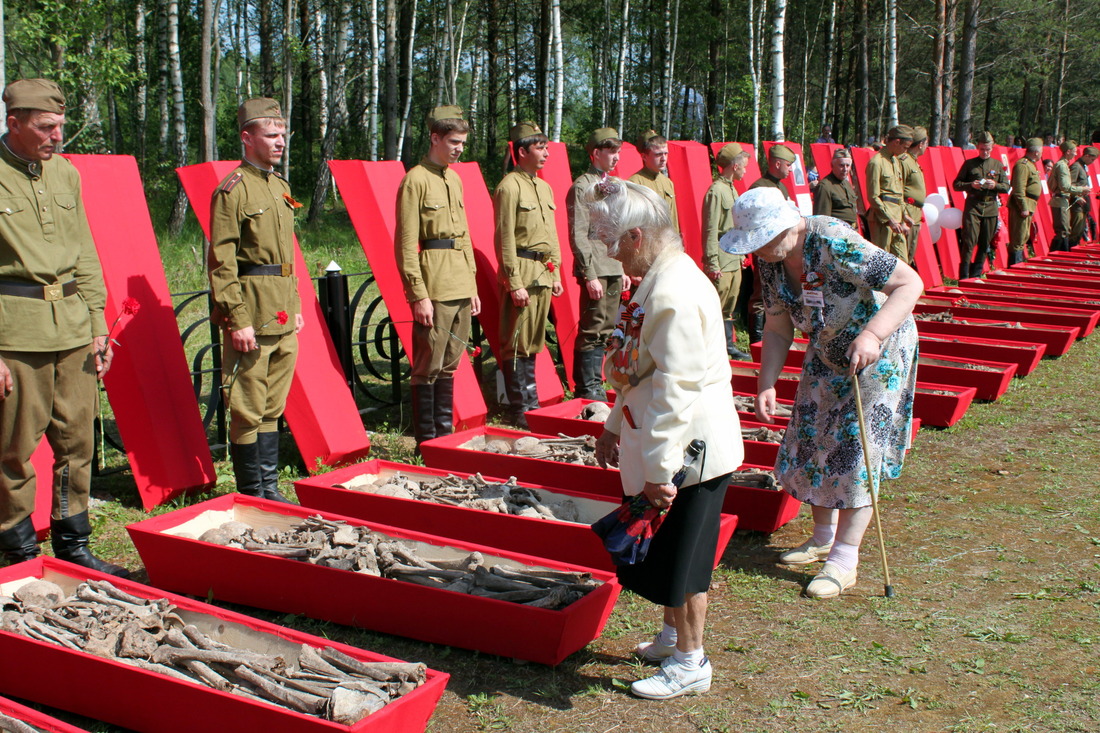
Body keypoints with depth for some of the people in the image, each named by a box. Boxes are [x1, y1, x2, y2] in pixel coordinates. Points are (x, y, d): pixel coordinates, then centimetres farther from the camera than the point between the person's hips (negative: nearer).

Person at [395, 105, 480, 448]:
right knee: (429, 366, -2)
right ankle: (426, 440, 6)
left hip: (460, 287, 8)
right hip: (434, 288, -7)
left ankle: (445, 431, 21)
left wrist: (472, 286, 17)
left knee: (450, 364, 13)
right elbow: (406, 243, -11)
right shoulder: (416, 181, -7)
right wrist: (419, 294, -16)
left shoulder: (455, 179, 16)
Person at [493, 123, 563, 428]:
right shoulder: (509, 187, -9)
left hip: (543, 273, 8)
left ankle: (531, 403, 20)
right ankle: (520, 409, 3)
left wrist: (556, 273, 15)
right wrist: (515, 284, -17)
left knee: (534, 341, 13)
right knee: (517, 343, -2)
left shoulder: (545, 187, 16)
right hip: (522, 270, -8)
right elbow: (505, 238, -13)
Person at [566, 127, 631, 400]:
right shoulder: (582, 187, -8)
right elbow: (578, 236, -13)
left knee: (607, 331, 11)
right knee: (592, 332, -5)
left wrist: (623, 270, 18)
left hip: (614, 270, 8)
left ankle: (594, 385, 18)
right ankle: (588, 389, 1)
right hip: (596, 272, -8)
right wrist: (590, 275, -18)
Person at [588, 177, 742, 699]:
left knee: (680, 557, 3)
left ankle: (689, 663, 19)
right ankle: (673, 636, 39)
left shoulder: (674, 294, -24)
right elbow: (641, 374, 18)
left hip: (690, 448, -10)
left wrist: (658, 468, -25)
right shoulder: (659, 279, 9)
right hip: (661, 443, 10)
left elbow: (675, 389, -27)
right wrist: (615, 427, 20)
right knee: (664, 553, 21)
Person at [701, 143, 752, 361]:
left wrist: (741, 254, 20)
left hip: (735, 262, 9)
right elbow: (711, 230, -18)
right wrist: (712, 264, -20)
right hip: (721, 264, -9)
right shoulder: (716, 191, -14)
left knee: (730, 307, 15)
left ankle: (729, 346, 24)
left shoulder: (732, 190, 16)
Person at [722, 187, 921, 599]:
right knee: (812, 441, 12)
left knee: (857, 449, -6)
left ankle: (844, 561, 2)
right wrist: (766, 385, -14)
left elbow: (910, 283, -32)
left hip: (879, 352, -7)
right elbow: (778, 329, -3)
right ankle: (823, 538, 31)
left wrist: (871, 335, -44)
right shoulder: (770, 261, -11)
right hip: (827, 355, 8)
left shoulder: (835, 244, -33)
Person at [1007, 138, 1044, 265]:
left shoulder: (1029, 164, 19)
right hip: (1023, 207, -11)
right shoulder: (1023, 165, -16)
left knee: (1024, 238, 16)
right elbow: (1019, 190, -23)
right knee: (1018, 239, -8)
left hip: (1028, 207, 11)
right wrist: (1024, 208, -24)